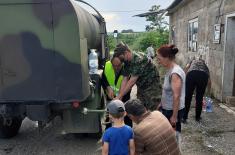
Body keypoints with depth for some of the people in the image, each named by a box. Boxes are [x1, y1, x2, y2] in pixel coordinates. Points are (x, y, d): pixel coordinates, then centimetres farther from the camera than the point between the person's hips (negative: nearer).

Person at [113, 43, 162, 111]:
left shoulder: (139, 59, -27)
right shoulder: (127, 62, -1)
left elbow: (132, 81, -28)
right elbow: (125, 80, -3)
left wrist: (120, 96, -25)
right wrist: (119, 97, -10)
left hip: (152, 87, -7)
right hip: (141, 87, 8)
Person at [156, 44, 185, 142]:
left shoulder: (175, 73, -23)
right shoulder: (170, 70, 5)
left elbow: (176, 96, -24)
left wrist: (174, 116, -21)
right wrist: (162, 104, 20)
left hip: (173, 110, -9)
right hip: (168, 109, 9)